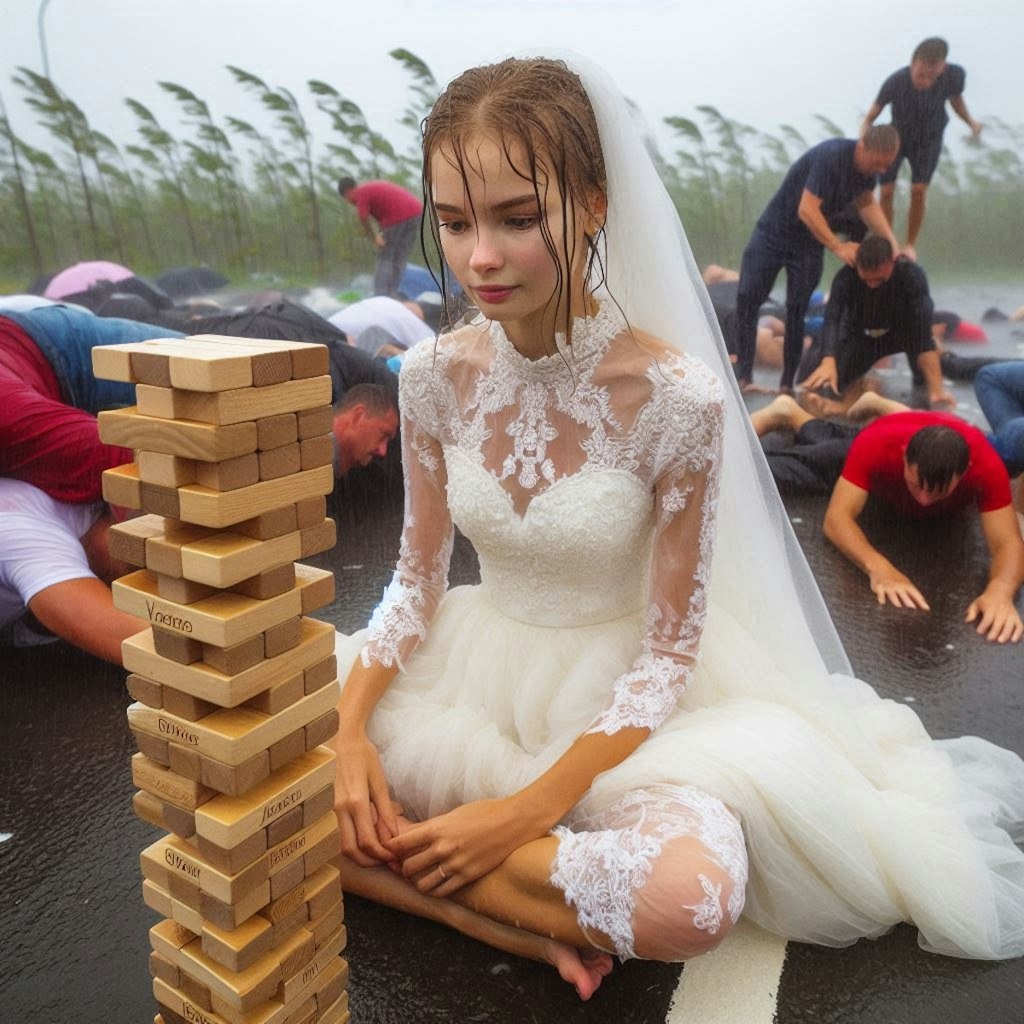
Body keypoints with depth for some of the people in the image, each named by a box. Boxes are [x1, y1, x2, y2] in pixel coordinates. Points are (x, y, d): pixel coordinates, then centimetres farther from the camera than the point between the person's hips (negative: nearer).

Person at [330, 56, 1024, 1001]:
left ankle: (402, 853, -11)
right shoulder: (435, 375, -8)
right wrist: (349, 731, -14)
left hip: (624, 700, -4)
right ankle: (533, 919, -8)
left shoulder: (678, 396, -21)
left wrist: (529, 809, -21)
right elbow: (417, 579, 2)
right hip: (477, 672, 5)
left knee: (690, 892, -33)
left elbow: (669, 649, -14)